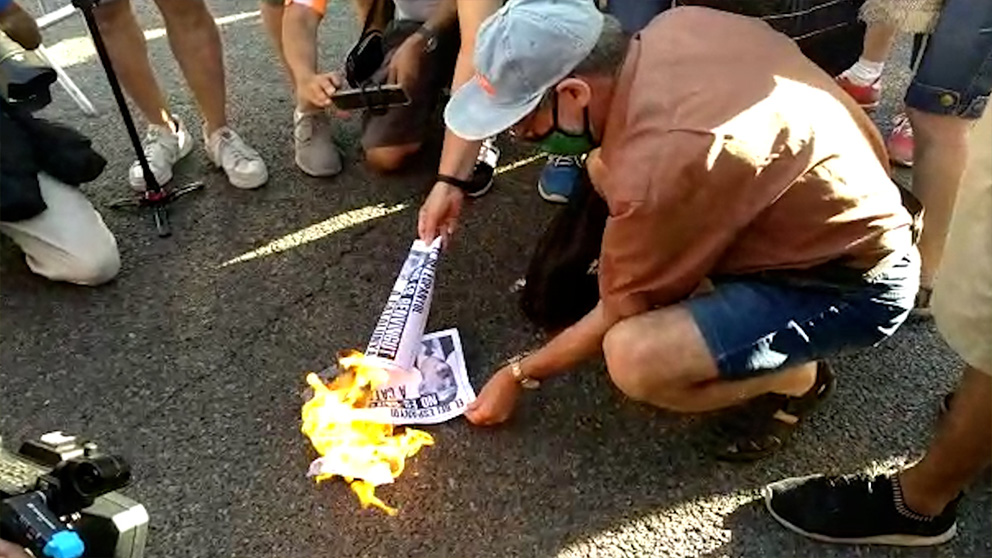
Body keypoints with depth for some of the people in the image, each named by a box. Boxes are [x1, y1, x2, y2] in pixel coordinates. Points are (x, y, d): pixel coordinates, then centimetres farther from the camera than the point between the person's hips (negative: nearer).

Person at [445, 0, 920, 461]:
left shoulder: (656, 168, -33)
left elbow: (621, 314, -16)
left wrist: (519, 374, -2)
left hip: (857, 285, -8)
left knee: (634, 359, -28)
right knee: (603, 167, 4)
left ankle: (796, 378, 1)